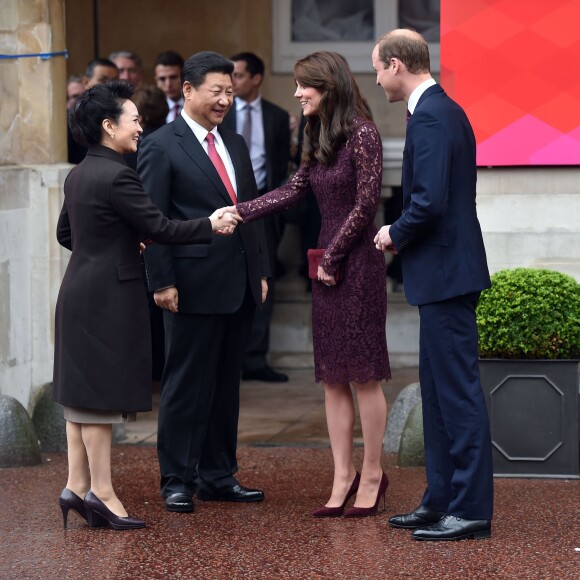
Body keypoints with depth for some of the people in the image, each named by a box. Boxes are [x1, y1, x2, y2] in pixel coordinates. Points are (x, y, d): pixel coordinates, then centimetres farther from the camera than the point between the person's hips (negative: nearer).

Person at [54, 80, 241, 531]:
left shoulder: (78, 176, 11)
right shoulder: (116, 177, -18)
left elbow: (65, 234, 21)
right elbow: (160, 228, -17)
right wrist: (211, 225, -6)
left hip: (79, 292, 9)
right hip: (109, 298, -9)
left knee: (82, 392, 11)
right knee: (102, 393, -4)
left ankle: (77, 485, 14)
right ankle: (101, 493, 1)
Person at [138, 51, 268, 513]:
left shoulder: (236, 145, 15)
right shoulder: (161, 147, -6)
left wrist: (260, 271, 13)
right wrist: (162, 282, -14)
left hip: (239, 285, 7)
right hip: (194, 285, -7)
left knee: (226, 384, 12)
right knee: (186, 384, 0)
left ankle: (218, 475, 20)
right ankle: (178, 481, 6)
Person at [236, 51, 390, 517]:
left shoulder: (363, 134, -12)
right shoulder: (319, 137, 13)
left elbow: (366, 204, -14)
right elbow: (295, 190, 16)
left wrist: (332, 257, -9)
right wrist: (240, 213, 8)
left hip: (357, 264, -8)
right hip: (327, 264, 8)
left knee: (363, 374, -2)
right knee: (333, 377, 7)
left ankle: (372, 475, 8)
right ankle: (344, 475, 11)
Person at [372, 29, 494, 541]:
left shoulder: (430, 118, -17)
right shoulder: (444, 110, 15)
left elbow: (430, 201, -25)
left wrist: (396, 235, -8)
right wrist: (402, 234, 10)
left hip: (445, 272, -11)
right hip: (445, 272, 11)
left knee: (458, 391, -7)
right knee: (439, 388, 15)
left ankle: (472, 509, -3)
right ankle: (442, 500, 22)